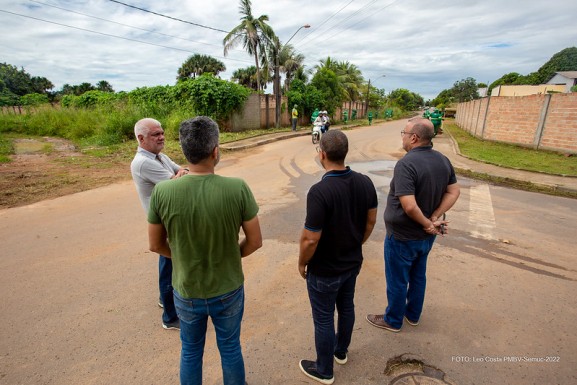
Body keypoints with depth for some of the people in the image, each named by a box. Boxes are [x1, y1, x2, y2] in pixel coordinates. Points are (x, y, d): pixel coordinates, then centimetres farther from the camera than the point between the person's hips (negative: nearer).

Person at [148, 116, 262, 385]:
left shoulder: (162, 192, -20)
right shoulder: (237, 188, -24)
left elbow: (156, 245, -6)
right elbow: (255, 241, -13)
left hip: (186, 293, 1)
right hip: (228, 291, -1)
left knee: (191, 352, 28)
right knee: (230, 349, 25)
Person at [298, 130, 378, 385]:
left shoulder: (319, 191, -32)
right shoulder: (365, 182, -10)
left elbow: (310, 239, -27)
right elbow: (371, 220, 2)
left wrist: (302, 263, -8)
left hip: (325, 270, -7)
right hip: (353, 263, 7)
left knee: (323, 319, 14)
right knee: (346, 306, 27)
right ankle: (341, 351, 52)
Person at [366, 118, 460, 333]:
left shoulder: (406, 163, -27)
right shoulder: (443, 160, -2)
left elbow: (409, 206, -34)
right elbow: (454, 192, 2)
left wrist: (428, 224, -17)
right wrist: (434, 219, -7)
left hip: (402, 236, -8)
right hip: (426, 235, 8)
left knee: (397, 280, 12)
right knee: (418, 276, 25)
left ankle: (393, 320, 33)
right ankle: (413, 314, 44)